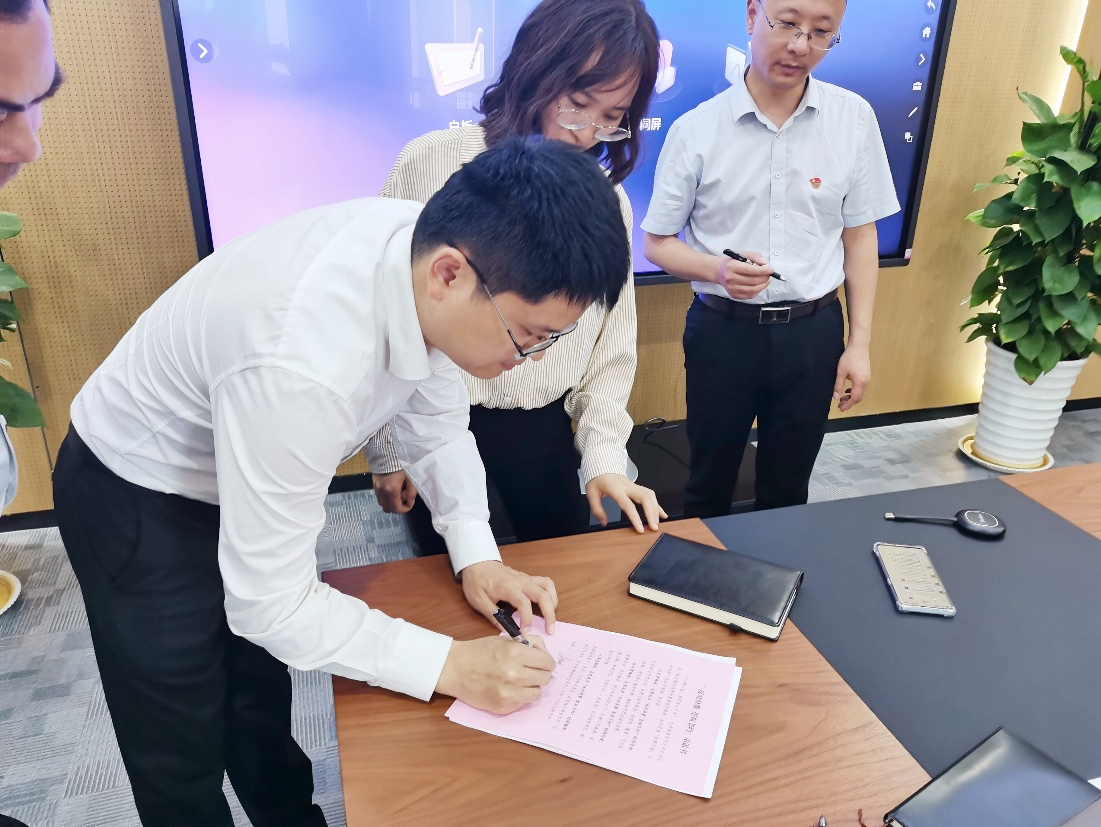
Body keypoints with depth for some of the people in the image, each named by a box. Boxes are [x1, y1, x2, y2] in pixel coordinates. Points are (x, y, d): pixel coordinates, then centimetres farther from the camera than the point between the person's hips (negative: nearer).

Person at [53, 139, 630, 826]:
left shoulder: (432, 247, -21)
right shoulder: (302, 367, -44)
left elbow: (438, 426, -4)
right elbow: (270, 602, -31)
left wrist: (477, 556, -14)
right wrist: (449, 666, -27)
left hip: (256, 472, 7)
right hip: (137, 502, -6)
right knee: (183, 755, 12)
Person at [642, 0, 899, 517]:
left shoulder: (854, 118, -2)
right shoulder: (696, 129, -8)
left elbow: (860, 234, 5)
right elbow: (657, 243, -2)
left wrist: (859, 343, 2)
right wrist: (718, 270, -22)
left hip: (813, 332, 2)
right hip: (722, 331, -1)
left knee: (787, 488, 17)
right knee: (710, 483, 15)